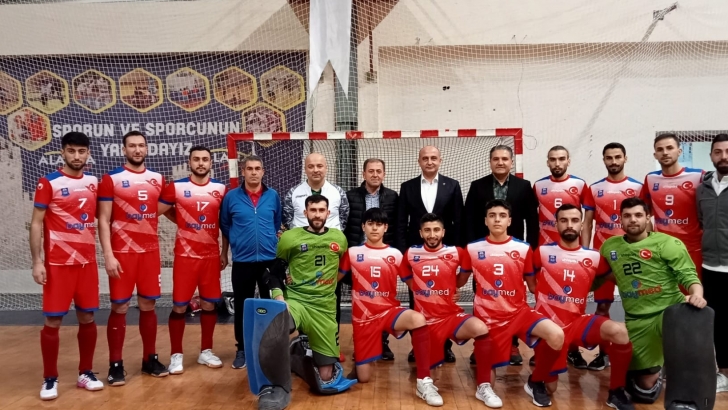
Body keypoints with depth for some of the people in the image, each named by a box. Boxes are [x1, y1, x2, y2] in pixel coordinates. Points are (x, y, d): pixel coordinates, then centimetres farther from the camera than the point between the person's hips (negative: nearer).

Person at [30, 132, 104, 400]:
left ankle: (86, 373, 21)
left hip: (87, 261, 4)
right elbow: (36, 224, -6)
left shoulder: (94, 183, 8)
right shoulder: (48, 183, -5)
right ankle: (50, 379, 16)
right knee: (53, 321, 1)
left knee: (88, 318, 9)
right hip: (58, 262, -4)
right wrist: (37, 262, -12)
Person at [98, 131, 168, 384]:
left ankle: (150, 359, 21)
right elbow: (103, 220, -6)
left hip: (150, 251, 4)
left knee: (148, 305, 10)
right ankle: (115, 365, 12)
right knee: (119, 307, 1)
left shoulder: (158, 180, 9)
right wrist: (108, 255, -13)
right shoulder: (111, 179, -3)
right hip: (122, 252, -4)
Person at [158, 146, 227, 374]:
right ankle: (176, 355, 14)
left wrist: (225, 252, 7)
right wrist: (184, 223, 4)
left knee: (209, 304, 9)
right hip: (185, 255, -2)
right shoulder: (176, 187, -3)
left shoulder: (221, 189, 4)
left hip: (212, 255, 2)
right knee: (180, 305, 0)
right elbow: (157, 211, 4)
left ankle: (206, 351, 23)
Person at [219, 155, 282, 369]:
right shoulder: (231, 197, -2)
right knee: (242, 306, 8)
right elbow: (225, 227, 7)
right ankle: (242, 349, 22)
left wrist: (278, 246, 8)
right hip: (242, 260, -1)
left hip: (270, 259, 1)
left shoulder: (273, 196, 1)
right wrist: (224, 252, 13)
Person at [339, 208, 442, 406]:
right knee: (363, 378, 0)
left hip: (390, 311, 0)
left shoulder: (395, 254, 3)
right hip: (363, 317, 0)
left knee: (418, 319, -36)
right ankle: (359, 358, 38)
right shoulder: (352, 253, 2)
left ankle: (424, 382, -26)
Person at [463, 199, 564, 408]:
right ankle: (487, 388, 39)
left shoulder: (523, 248, 0)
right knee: (489, 362, 2)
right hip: (487, 315, 0)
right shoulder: (473, 249, -1)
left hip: (518, 312, 1)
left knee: (556, 335, -22)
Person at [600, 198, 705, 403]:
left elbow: (688, 275, -12)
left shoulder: (667, 244, -4)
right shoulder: (609, 246, 7)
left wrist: (696, 294, -28)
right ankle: (654, 373, 43)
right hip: (637, 321, 2)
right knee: (645, 388, 5)